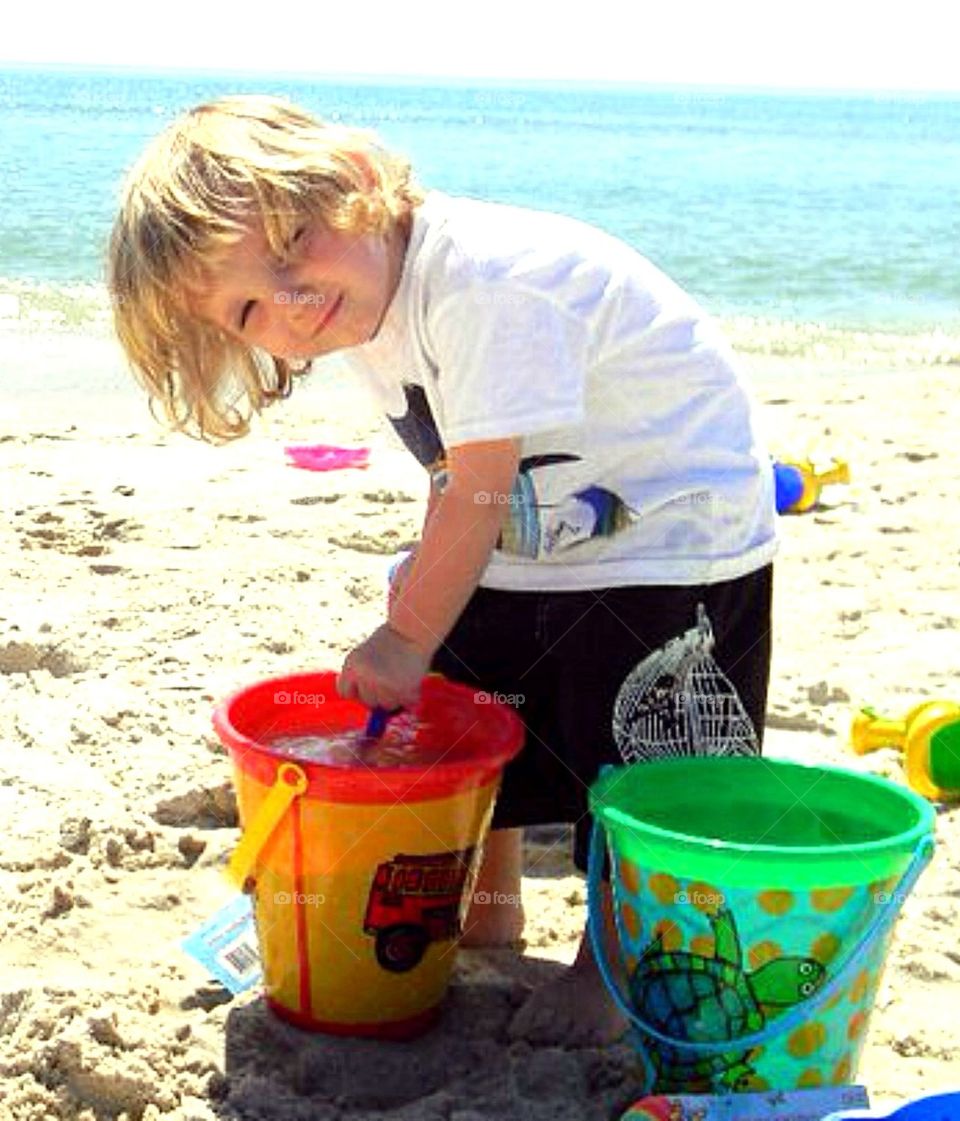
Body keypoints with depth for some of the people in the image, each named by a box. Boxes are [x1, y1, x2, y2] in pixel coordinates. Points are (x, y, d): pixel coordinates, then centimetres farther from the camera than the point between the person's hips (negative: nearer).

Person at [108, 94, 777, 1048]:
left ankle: (611, 963, 18)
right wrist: (413, 614, -7)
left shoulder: (487, 282, -33)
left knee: (634, 778, -3)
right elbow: (458, 490, 4)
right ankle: (485, 914, 34)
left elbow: (481, 491, -28)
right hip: (527, 550, 9)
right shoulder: (367, 326, -3)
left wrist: (410, 635, -17)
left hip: (672, 546, -8)